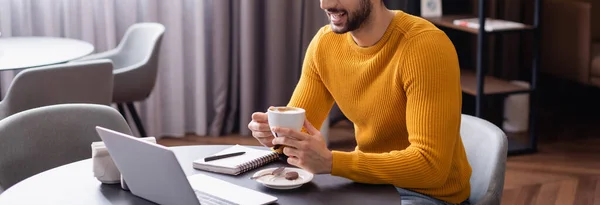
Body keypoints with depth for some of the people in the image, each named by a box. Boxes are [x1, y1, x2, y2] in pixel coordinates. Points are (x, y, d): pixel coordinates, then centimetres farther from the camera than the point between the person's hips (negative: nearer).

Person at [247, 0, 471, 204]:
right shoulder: (324, 42, -4)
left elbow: (430, 166, -29)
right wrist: (277, 131, -21)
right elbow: (298, 128, 2)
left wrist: (330, 162, -35)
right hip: (368, 180, 6)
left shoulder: (426, 47, -24)